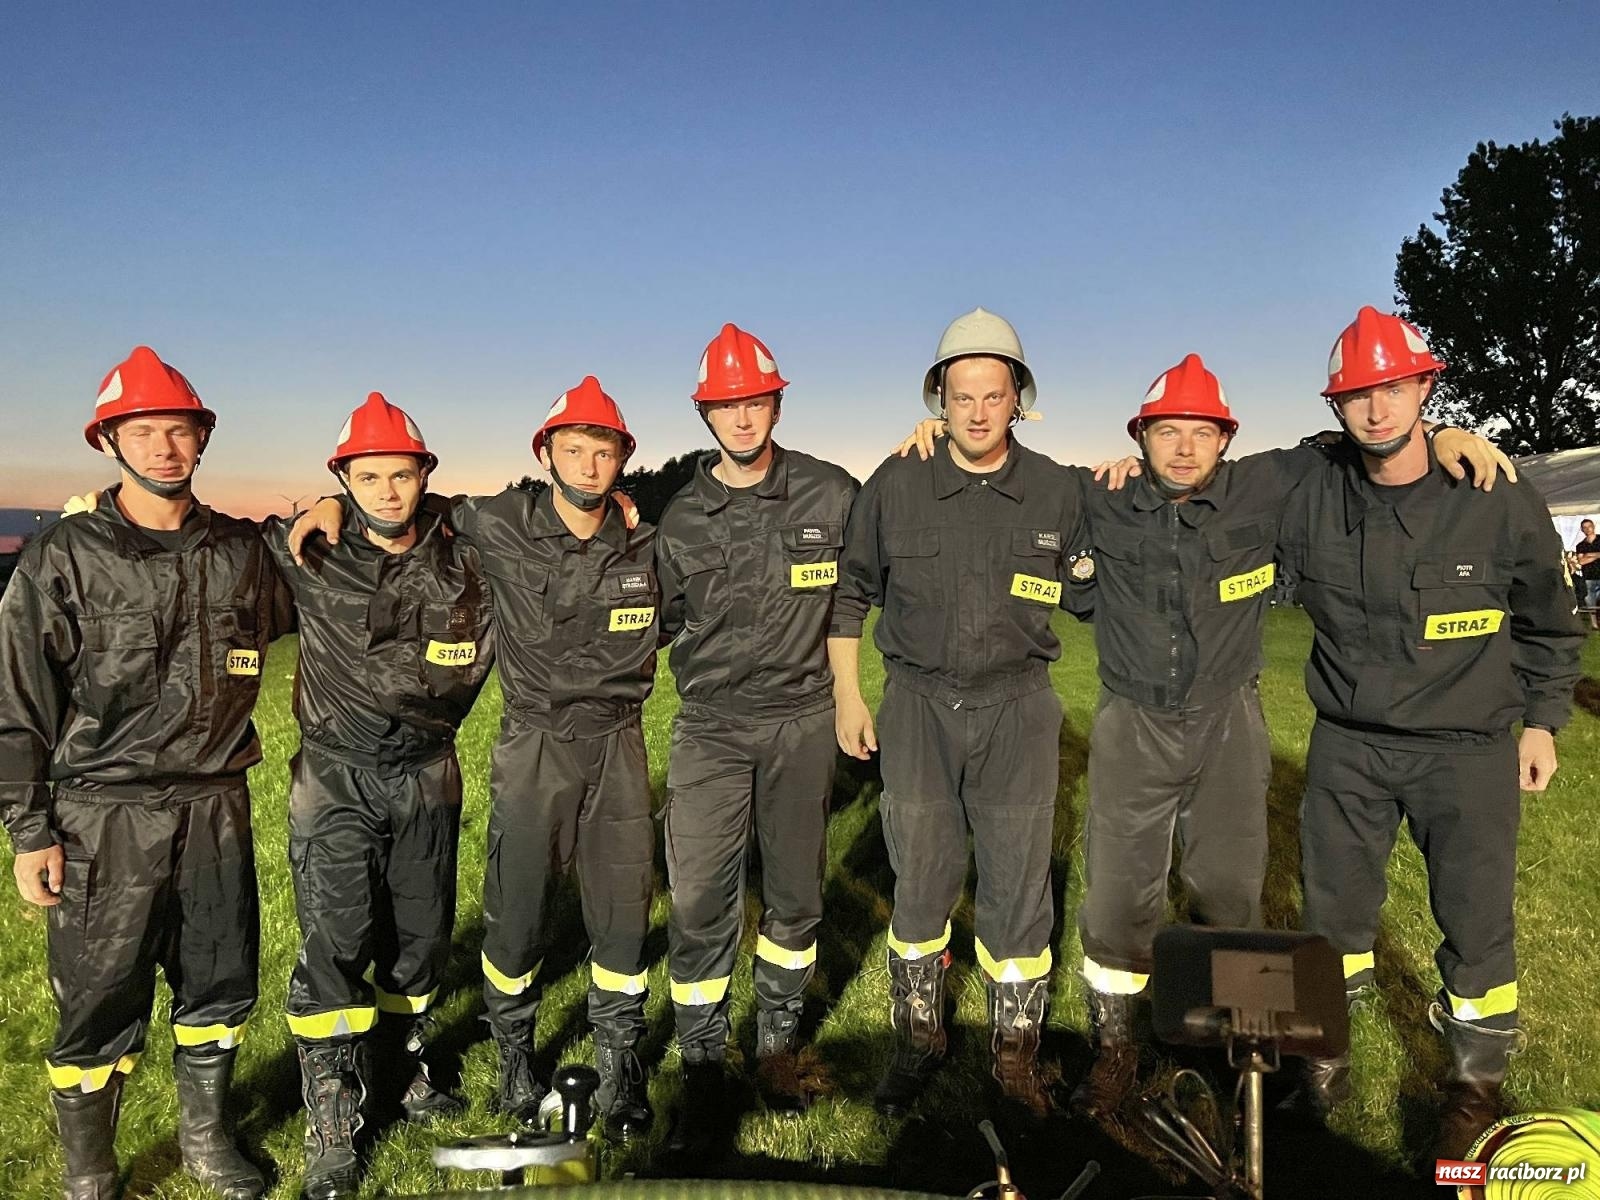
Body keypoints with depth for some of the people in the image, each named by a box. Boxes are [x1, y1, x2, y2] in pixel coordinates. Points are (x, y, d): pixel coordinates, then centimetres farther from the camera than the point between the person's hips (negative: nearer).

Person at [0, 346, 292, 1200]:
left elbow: (289, 618, 24)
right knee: (98, 1007, 4)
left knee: (220, 987, 14)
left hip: (216, 808, 4)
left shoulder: (241, 551, 4)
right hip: (104, 817, -3)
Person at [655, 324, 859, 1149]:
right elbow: (662, 624, 11)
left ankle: (779, 1042, 31)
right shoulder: (680, 520, 2)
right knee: (698, 902, -3)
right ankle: (702, 1071, 14)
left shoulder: (831, 494, -1)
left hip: (801, 719, 0)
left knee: (794, 892, 12)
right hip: (710, 727, 0)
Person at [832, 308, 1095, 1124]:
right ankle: (918, 1037, 30)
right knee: (919, 885, 10)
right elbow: (852, 590, 8)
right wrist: (848, 697, 5)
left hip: (1018, 705, 0)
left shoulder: (1056, 491, -1)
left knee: (1018, 888, 5)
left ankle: (1015, 1052, 25)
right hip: (919, 701, 0)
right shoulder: (895, 485, -2)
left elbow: (1085, 596, 12)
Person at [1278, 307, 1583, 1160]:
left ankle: (1476, 1081, 30)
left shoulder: (1499, 503, -9)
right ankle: (1325, 1054, 34)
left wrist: (1542, 719, 8)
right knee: (1333, 914, 13)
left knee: (1477, 925, 8)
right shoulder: (1308, 505, -7)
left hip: (1468, 750, -1)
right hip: (1347, 747, 2)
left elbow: (1548, 622, 6)